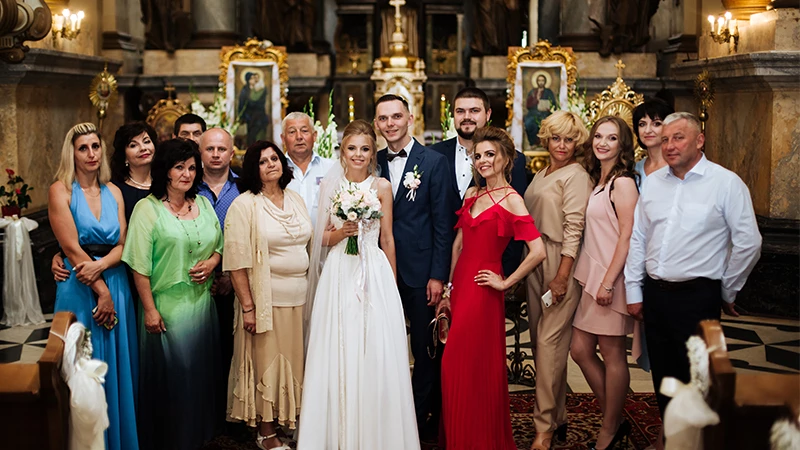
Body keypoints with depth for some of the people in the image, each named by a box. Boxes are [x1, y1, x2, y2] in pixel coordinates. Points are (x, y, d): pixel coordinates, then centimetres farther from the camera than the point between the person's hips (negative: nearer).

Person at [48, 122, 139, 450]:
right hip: (80, 289, -4)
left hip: (116, 285, 4)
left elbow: (123, 245, 3)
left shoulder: (113, 191, 8)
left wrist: (100, 265, -17)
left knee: (118, 366, 10)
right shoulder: (61, 190, -5)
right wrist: (101, 291, -14)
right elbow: (72, 249, -11)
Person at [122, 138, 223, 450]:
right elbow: (139, 265, -11)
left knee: (201, 371, 13)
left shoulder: (203, 204, 8)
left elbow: (219, 245, 18)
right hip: (166, 304, -5)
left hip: (202, 302, 5)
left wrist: (212, 261, -5)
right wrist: (149, 309, -14)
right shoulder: (148, 208, -9)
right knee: (169, 374, 4)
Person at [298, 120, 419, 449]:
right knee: (337, 354, 2)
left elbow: (387, 239, 5)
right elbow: (323, 238, 10)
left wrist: (392, 285, 5)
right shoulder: (330, 185, 7)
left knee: (374, 354, -2)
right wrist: (341, 232, -11)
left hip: (374, 274, -1)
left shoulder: (382, 187, 2)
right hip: (339, 275, 2)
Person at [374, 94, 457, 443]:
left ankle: (424, 417, 20)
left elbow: (443, 223, -6)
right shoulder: (375, 163, 7)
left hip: (421, 272, -3)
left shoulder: (434, 162, -4)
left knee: (426, 349, 6)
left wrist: (438, 276, -11)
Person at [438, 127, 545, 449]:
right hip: (460, 285, 7)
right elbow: (459, 244, 12)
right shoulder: (472, 194, 10)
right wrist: (449, 289, 8)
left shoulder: (511, 200, -11)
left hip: (482, 290, -7)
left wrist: (506, 282, -11)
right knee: (458, 368, 13)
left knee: (478, 368, -1)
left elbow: (538, 251, -20)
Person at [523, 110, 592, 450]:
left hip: (560, 262, -9)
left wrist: (562, 276, -19)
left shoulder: (576, 176, -9)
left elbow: (574, 228, -15)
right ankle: (557, 417, 23)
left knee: (550, 342, -8)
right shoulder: (541, 175, 16)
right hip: (535, 261, 9)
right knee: (538, 339, 12)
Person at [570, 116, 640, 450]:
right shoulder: (598, 180, 14)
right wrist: (594, 280, 12)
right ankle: (615, 421, 22)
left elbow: (627, 236, -17)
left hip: (611, 278, -9)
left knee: (612, 354, 2)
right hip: (591, 276, 9)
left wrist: (608, 282, -20)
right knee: (580, 350, 9)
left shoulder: (623, 183, -12)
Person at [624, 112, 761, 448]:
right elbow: (637, 238, 11)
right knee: (662, 372, 15)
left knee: (695, 377, 1)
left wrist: (728, 292, 1)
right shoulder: (653, 182, 8)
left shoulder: (726, 183, -8)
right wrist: (633, 291, 9)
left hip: (697, 295, -5)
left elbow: (748, 243, -7)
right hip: (654, 292, 5)